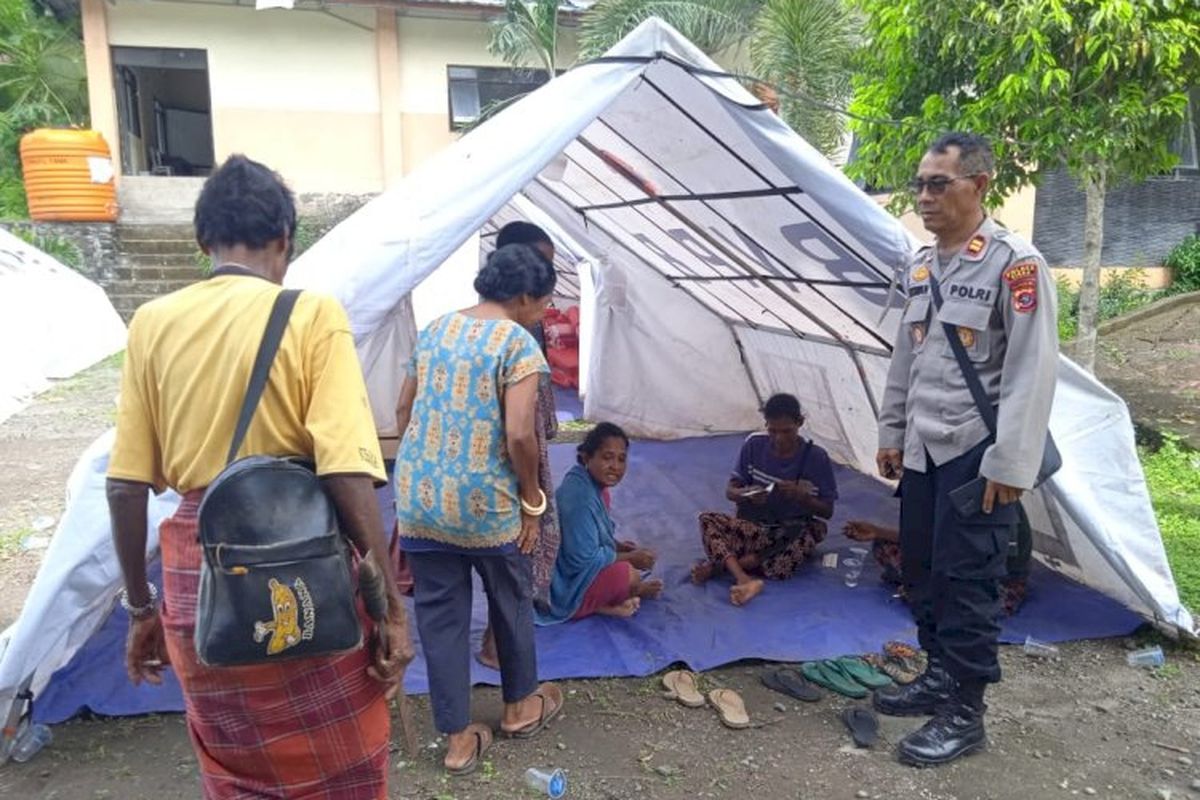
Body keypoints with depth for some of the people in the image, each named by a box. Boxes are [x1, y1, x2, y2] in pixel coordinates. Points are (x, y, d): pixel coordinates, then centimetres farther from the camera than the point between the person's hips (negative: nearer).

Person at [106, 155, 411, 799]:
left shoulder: (153, 323, 3)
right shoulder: (311, 313, -9)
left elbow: (126, 484, 4)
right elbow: (347, 473, -17)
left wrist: (140, 605, 15)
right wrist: (392, 605, -10)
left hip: (197, 579, 4)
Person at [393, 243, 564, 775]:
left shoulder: (435, 329, 9)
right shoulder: (518, 342, -11)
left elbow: (404, 410, 14)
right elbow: (519, 434, -20)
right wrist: (532, 501, -6)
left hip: (420, 498, 5)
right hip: (483, 501, -5)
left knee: (438, 613, 12)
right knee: (511, 602, 19)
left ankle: (459, 738, 24)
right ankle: (521, 705, 39)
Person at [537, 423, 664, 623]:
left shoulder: (595, 485, 3)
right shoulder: (580, 496, -27)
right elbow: (582, 559, -26)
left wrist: (618, 546, 1)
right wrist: (630, 557, -15)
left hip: (572, 568, 10)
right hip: (562, 586, -10)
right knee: (628, 574, -23)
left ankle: (603, 603, -1)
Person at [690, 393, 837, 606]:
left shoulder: (816, 457, -10)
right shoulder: (754, 444, -5)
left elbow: (827, 511, -5)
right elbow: (730, 490, -1)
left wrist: (802, 496, -25)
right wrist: (746, 494, -25)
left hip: (795, 532, -2)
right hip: (756, 526, 2)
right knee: (708, 520, -24)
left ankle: (721, 563, -19)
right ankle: (744, 580, -40)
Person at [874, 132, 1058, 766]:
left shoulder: (1015, 264, -12)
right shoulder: (920, 266, 10)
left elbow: (1032, 371, -15)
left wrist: (1008, 463, -18)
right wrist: (891, 433, 16)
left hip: (975, 453, -7)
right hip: (923, 449, 7)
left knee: (966, 578, -1)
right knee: (921, 569, 14)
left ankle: (965, 712, 13)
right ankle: (940, 676, 32)